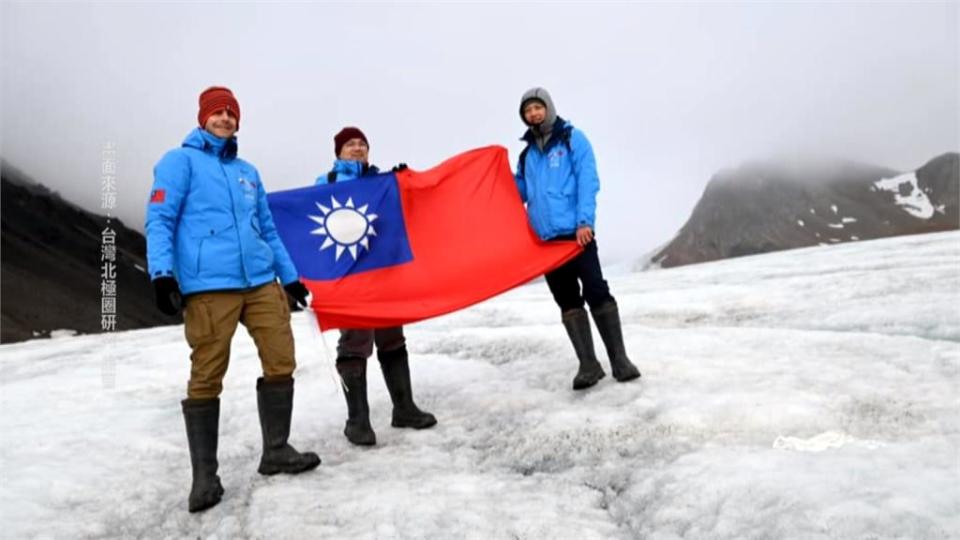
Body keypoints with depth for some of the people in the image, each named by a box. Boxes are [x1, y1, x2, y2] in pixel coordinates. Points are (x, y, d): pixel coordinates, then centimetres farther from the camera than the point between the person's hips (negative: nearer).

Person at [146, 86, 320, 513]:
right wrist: (162, 272, -17)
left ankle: (276, 451, 17)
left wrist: (290, 276, 22)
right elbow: (159, 219, -4)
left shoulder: (248, 172, 23)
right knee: (206, 377, -3)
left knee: (281, 362, 3)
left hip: (261, 282, 6)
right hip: (208, 286, -6)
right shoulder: (180, 161, 6)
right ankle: (204, 475, 7)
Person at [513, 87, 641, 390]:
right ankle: (588, 365, 8)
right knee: (567, 301, 4)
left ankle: (619, 359, 1)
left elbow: (587, 181, -6)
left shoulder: (572, 138, 4)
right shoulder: (527, 153, 19)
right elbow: (519, 191, 20)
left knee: (596, 293, -7)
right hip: (545, 237, 5)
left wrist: (584, 221, -17)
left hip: (575, 232, -5)